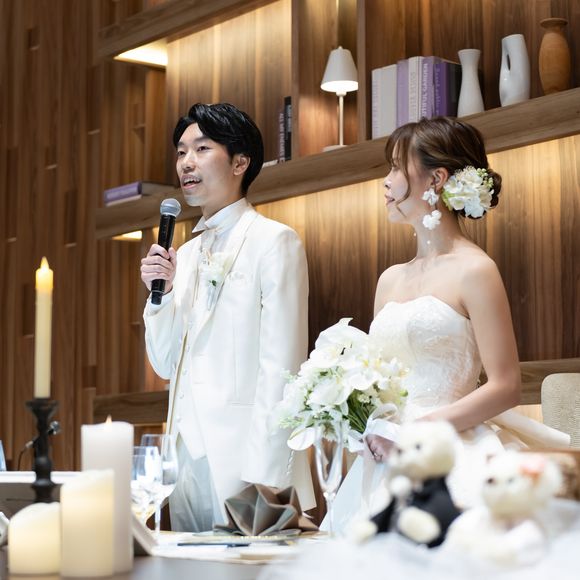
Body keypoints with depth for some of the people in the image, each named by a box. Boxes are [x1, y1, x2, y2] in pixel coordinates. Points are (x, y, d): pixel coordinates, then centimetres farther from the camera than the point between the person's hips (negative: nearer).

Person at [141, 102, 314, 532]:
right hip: (187, 454, 7)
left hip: (243, 451, -7)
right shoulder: (185, 255, 15)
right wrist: (161, 293, -1)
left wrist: (262, 476, -17)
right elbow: (166, 365, 15)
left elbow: (281, 365, -11)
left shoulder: (275, 241, -5)